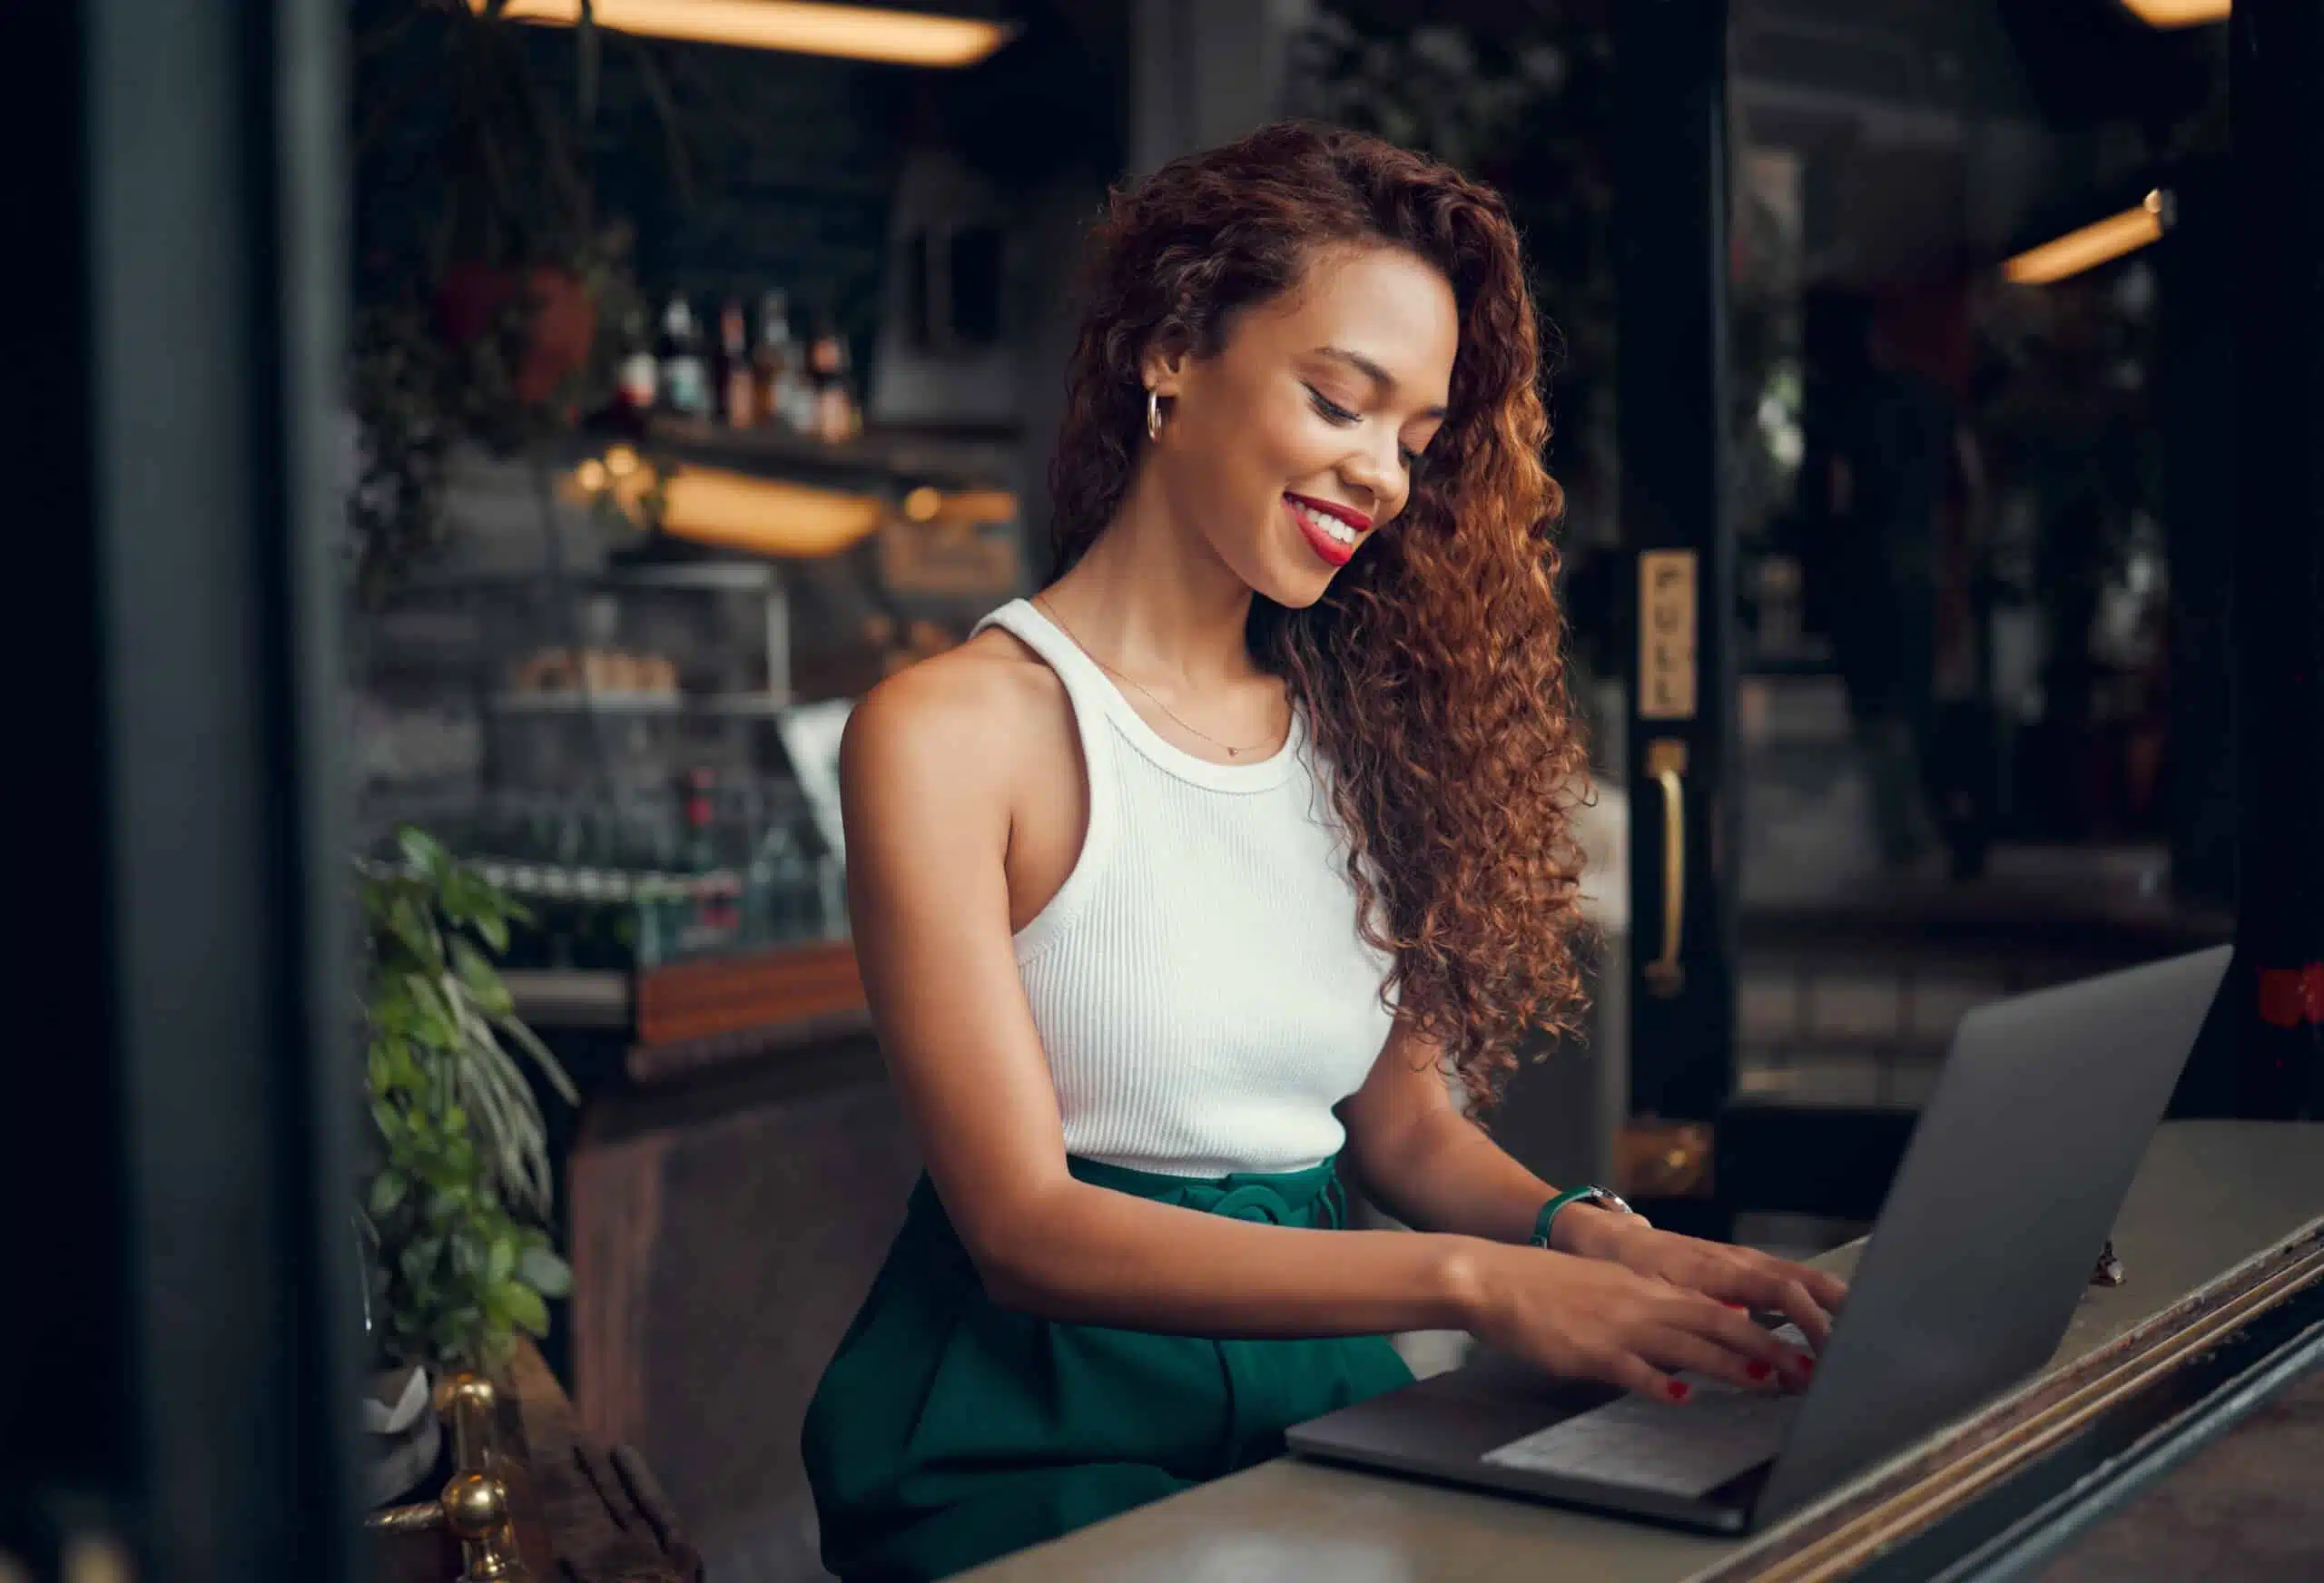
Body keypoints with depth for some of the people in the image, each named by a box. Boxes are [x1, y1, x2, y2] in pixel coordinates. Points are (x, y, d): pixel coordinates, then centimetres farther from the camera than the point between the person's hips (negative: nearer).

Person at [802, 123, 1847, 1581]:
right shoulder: (951, 734, -8)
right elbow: (1026, 1223, -14)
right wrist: (1470, 1283, -23)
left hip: (1317, 1396, 6)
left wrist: (1587, 1236, -11)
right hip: (1044, 1443, -6)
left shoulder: (1353, 730, 11)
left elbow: (1405, 1122, 10)